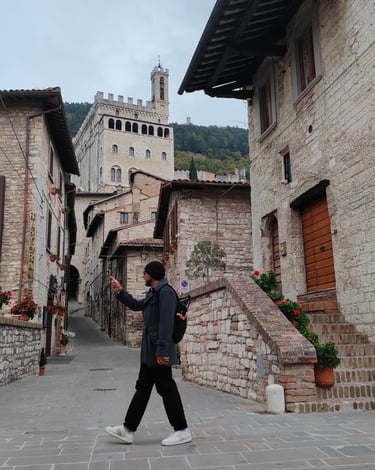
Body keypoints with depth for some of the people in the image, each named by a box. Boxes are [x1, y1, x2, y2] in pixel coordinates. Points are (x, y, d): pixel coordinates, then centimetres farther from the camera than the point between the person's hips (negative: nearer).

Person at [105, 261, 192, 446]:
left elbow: (166, 323, -23)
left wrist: (161, 350, -27)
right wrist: (119, 291, 27)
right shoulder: (153, 293, 17)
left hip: (159, 353, -10)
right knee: (142, 389, 13)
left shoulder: (165, 292, -14)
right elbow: (136, 305, 34)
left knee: (167, 389, -2)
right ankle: (128, 430, 21)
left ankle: (182, 431, 10)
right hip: (149, 353, 10)